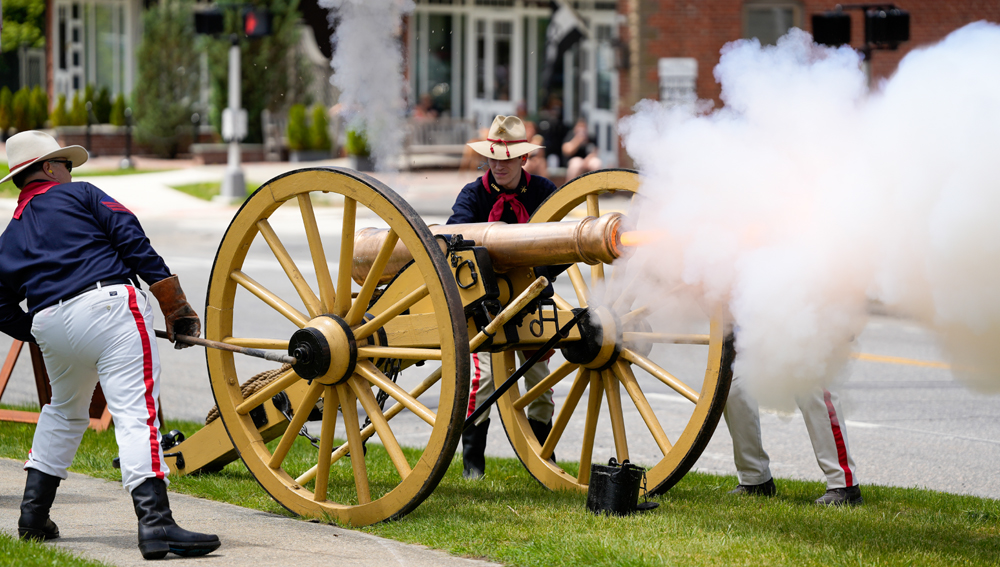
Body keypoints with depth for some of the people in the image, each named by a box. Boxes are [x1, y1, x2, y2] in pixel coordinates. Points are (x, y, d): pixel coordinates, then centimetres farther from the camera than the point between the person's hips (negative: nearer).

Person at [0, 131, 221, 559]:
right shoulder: (80, 195, 12)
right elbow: (132, 240, -1)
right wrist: (174, 305, -1)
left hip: (50, 325, 6)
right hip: (108, 305, -6)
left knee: (65, 411, 30)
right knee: (136, 411, -14)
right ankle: (154, 521, -28)